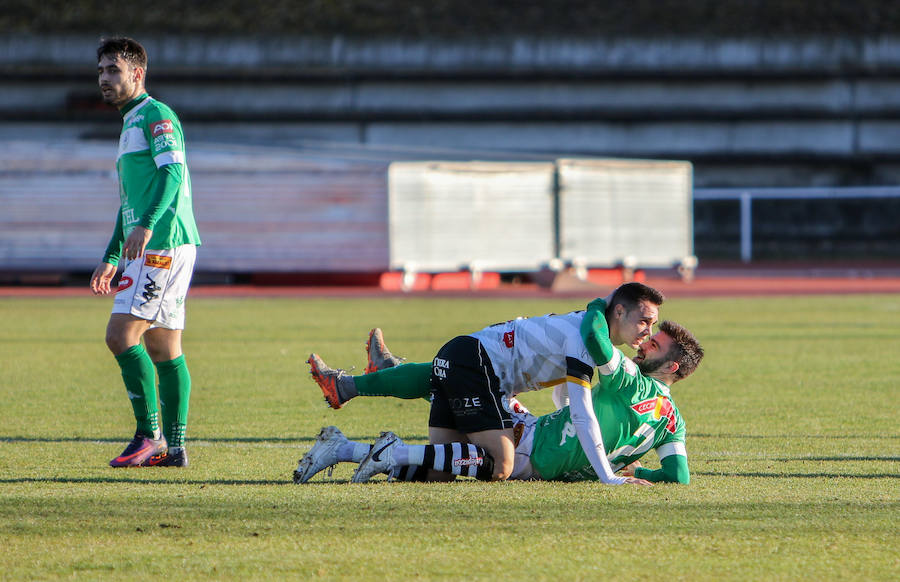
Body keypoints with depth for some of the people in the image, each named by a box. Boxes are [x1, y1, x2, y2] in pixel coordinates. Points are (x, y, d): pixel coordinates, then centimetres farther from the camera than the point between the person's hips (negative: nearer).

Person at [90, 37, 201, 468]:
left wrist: (146, 225, -34)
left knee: (121, 335, -15)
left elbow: (173, 172, -22)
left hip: (163, 245, -10)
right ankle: (173, 448, 7)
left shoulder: (156, 116, -6)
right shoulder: (130, 125, 25)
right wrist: (111, 259, 30)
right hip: (156, 250, 10)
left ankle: (150, 436, -12)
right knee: (164, 348, 8)